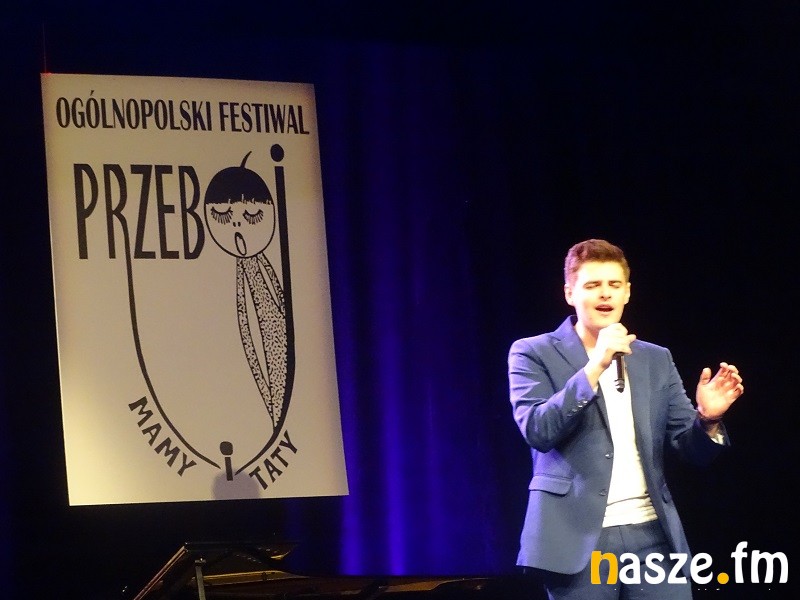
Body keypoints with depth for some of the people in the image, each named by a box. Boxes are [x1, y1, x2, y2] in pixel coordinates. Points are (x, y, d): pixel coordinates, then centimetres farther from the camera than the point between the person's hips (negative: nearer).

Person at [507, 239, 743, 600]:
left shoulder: (657, 360, 15)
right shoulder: (534, 354, 3)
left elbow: (691, 448, 12)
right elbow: (537, 430, -11)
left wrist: (708, 420, -11)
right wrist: (595, 366, -18)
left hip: (652, 534, 3)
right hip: (580, 538, -3)